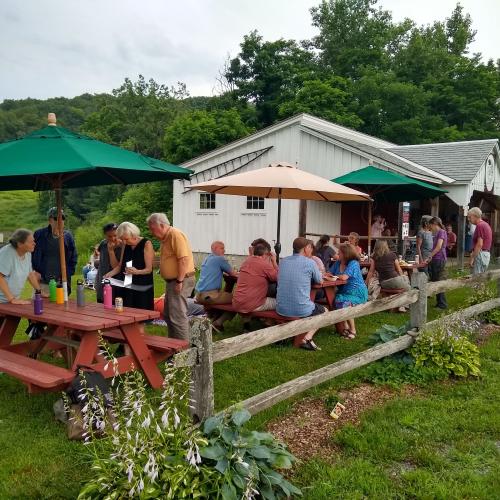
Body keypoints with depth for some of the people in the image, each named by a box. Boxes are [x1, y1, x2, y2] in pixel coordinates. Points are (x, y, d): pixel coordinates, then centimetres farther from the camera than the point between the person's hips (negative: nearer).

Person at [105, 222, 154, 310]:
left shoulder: (146, 244, -8)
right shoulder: (125, 245, 10)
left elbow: (149, 269, -11)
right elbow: (120, 265, 14)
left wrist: (137, 272, -30)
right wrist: (110, 274, -4)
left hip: (143, 288, -5)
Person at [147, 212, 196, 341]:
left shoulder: (176, 235, -17)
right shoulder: (165, 238, 15)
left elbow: (183, 259, -24)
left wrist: (180, 281, -24)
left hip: (180, 281, -11)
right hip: (172, 281, 11)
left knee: (178, 316, -8)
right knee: (169, 315, 17)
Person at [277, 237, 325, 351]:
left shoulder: (283, 261, 8)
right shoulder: (310, 263, -8)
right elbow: (319, 281, 7)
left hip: (281, 309, 6)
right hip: (301, 310, -6)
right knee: (324, 311, 23)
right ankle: (307, 338, 4)